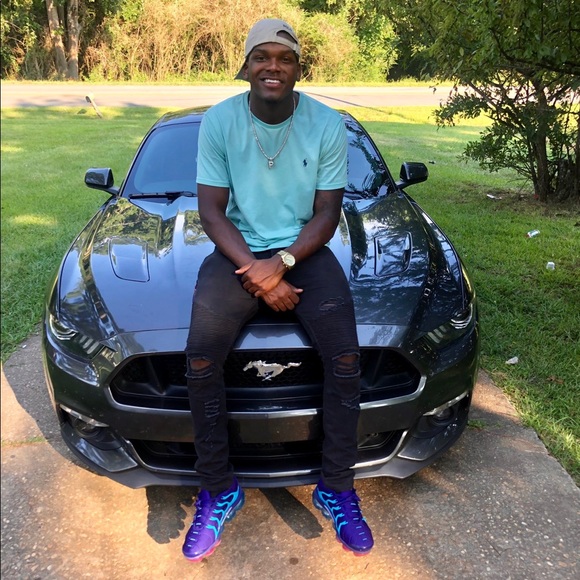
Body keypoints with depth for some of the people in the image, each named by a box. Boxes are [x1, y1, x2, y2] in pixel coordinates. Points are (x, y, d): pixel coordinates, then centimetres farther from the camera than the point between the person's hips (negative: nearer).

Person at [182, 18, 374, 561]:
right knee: (200, 360, -21)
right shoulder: (218, 121, -2)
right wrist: (255, 273, -18)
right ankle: (218, 491, 1)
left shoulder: (328, 125, -2)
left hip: (305, 250, 1)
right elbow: (211, 211, -5)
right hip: (238, 249, 0)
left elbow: (327, 213, -3)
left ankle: (336, 488, 1)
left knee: (345, 359, -21)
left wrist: (281, 262, -19)